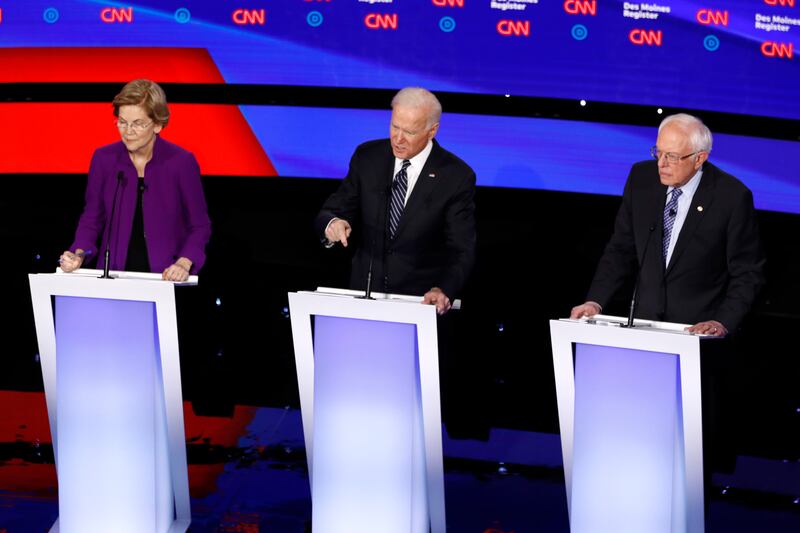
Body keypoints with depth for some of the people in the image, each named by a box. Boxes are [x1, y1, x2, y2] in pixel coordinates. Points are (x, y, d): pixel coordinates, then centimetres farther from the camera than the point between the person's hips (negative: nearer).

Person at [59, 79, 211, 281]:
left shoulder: (182, 162, -4)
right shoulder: (104, 159, 3)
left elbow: (200, 226, 3)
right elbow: (92, 219, 12)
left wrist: (184, 264, -13)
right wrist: (78, 255, -5)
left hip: (165, 278, -2)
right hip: (114, 274, 2)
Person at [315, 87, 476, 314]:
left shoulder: (457, 177, -7)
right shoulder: (367, 157, 3)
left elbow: (461, 251, -8)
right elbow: (334, 210, 7)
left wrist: (444, 291, -27)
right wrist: (333, 223, -18)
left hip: (422, 300, -2)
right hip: (364, 292, 2)